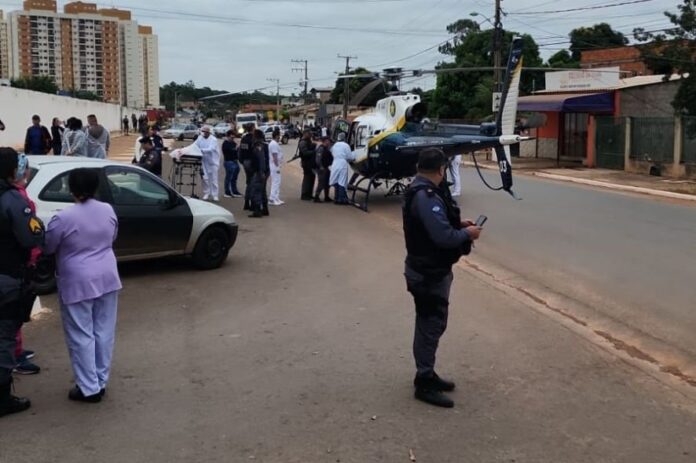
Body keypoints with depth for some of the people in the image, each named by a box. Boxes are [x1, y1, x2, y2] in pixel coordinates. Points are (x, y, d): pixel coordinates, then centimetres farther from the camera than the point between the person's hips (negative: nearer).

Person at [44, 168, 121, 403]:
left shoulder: (64, 217, -17)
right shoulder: (108, 210, -1)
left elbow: (47, 248, -4)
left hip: (78, 282, -5)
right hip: (107, 278, 5)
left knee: (81, 336, 4)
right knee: (104, 332, 12)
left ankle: (89, 388, 7)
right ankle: (101, 382, 22)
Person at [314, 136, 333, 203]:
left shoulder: (327, 149, 15)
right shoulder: (321, 149, -17)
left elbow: (330, 158, 23)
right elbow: (318, 159, -24)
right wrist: (321, 167, -25)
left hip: (326, 168, 10)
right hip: (322, 169, -10)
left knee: (327, 183, 14)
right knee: (321, 183, -12)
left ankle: (327, 197, 23)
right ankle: (316, 197, -10)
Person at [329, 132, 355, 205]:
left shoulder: (335, 145, 12)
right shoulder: (346, 145, -7)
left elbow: (332, 153, 13)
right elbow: (350, 156, -6)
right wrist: (354, 156, 13)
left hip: (335, 165, 6)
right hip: (343, 165, -6)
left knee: (336, 182, 10)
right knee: (342, 183, -5)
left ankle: (337, 198, 14)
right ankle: (342, 199, -5)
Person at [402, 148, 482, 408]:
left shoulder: (421, 191, 9)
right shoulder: (426, 197, -25)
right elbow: (443, 236, -30)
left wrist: (458, 224, 7)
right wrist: (468, 234, -13)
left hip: (428, 268, 11)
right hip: (429, 273, -11)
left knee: (430, 324, 19)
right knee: (431, 325, -1)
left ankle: (426, 374, 31)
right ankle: (424, 383, 9)